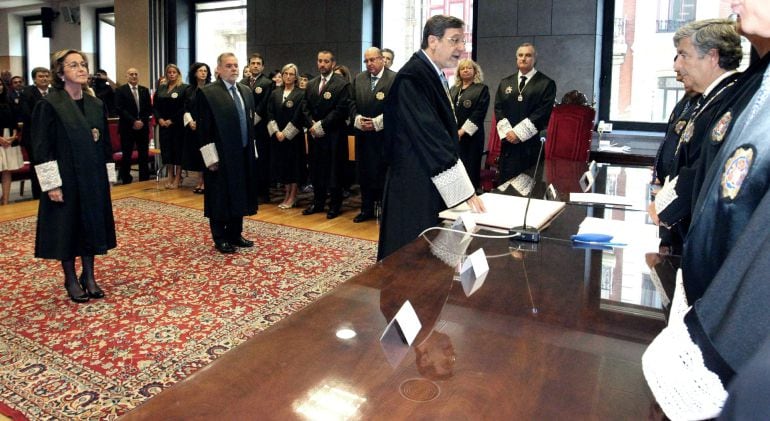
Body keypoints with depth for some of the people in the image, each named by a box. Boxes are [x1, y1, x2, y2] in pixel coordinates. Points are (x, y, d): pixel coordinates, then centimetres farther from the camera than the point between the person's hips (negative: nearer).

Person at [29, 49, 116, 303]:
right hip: (65, 178, -5)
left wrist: (107, 177, 8)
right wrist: (52, 184, -16)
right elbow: (41, 148, -11)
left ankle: (89, 277, 23)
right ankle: (71, 279, 20)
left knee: (92, 225, 10)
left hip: (93, 178, 5)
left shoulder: (97, 105, 7)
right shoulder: (49, 105, -9)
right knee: (67, 227, 5)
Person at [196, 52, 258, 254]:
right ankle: (220, 238, 17)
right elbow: (203, 128, -11)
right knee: (220, 198, 4)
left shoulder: (246, 91, 12)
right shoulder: (207, 93, -8)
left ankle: (235, 235, 26)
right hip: (221, 156, -6)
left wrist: (253, 150, 12)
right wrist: (211, 158, -14)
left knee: (239, 196, 13)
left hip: (244, 155, 6)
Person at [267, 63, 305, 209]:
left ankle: (292, 197, 9)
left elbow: (299, 116, -10)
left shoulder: (301, 94, -3)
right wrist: (276, 132, -8)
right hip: (277, 136, 4)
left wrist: (286, 133, -12)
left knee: (293, 164, 1)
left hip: (293, 136, -4)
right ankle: (287, 194, 17)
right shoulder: (275, 94, 9)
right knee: (281, 164, 6)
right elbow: (270, 114, 5)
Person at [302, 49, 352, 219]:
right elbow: (306, 108, 13)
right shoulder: (311, 85, 15)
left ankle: (335, 205, 11)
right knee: (316, 170, 10)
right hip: (315, 135, 5)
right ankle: (318, 202, 21)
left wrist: (322, 125, -14)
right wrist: (312, 125, -5)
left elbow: (341, 110, -12)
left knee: (333, 171, 0)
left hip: (333, 135, -5)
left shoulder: (342, 84, -5)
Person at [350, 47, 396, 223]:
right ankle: (367, 209, 22)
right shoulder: (358, 79, 12)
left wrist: (377, 122, -15)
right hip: (363, 134, 5)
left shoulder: (394, 79, -5)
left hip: (384, 135, -5)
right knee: (364, 173, 11)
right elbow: (353, 104, 12)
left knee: (384, 174, -1)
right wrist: (358, 119, -7)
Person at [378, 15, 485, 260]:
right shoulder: (412, 78, -17)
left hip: (431, 187, 9)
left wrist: (465, 188, 13)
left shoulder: (434, 76, 12)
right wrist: (464, 189, -21)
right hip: (415, 191, -9)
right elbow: (430, 139, -23)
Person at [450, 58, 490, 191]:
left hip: (471, 135, -4)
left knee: (470, 168, -2)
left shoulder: (482, 89, 2)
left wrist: (463, 131, -14)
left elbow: (479, 113, -8)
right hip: (452, 135, 4)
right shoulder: (453, 89, 18)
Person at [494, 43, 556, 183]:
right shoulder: (505, 82, 15)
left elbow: (543, 112, -9)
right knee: (505, 182, 4)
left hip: (532, 142, -4)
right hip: (508, 141, 4)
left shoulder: (546, 83, 1)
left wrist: (519, 132, -13)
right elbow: (498, 108, 9)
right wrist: (507, 131, -7)